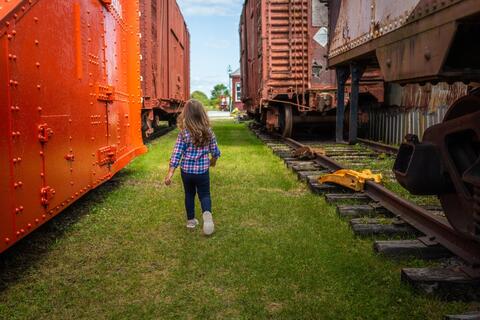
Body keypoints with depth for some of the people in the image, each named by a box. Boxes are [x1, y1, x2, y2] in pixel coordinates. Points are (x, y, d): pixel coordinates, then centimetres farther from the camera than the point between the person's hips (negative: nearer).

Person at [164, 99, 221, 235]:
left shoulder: (183, 133, -11)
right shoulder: (208, 131, -7)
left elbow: (176, 154, -13)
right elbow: (215, 151, 3)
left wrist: (170, 173, -9)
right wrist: (213, 161, 25)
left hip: (186, 170, 0)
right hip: (202, 171, 0)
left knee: (189, 195, 20)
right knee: (204, 195, 11)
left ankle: (191, 220, 30)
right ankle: (207, 213, -19)